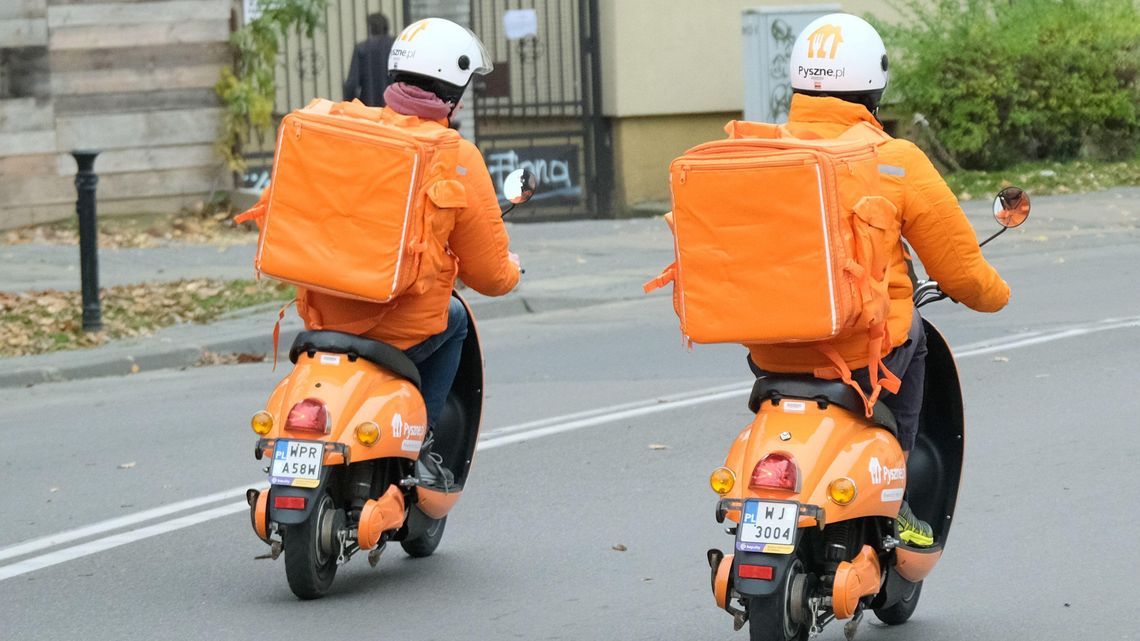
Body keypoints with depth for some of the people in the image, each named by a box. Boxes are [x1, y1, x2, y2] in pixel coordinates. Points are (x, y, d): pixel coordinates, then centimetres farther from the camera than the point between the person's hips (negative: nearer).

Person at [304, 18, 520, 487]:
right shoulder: (458, 162, -12)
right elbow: (489, 273, -6)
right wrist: (511, 271, 18)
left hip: (323, 318, 4)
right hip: (404, 333, -3)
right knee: (453, 320, 30)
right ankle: (418, 442, 18)